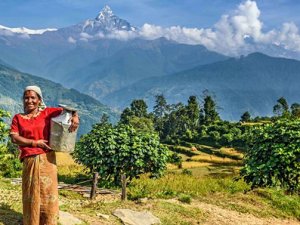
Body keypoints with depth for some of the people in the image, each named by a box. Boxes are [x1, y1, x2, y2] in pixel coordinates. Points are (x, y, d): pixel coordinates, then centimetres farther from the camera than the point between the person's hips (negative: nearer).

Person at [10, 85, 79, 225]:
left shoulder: (46, 113, 7)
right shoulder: (18, 118, 11)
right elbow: (14, 138, -1)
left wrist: (75, 116, -16)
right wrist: (35, 143, -11)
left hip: (46, 159, -1)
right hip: (29, 161, 1)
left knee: (47, 193, 0)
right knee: (31, 195, 7)